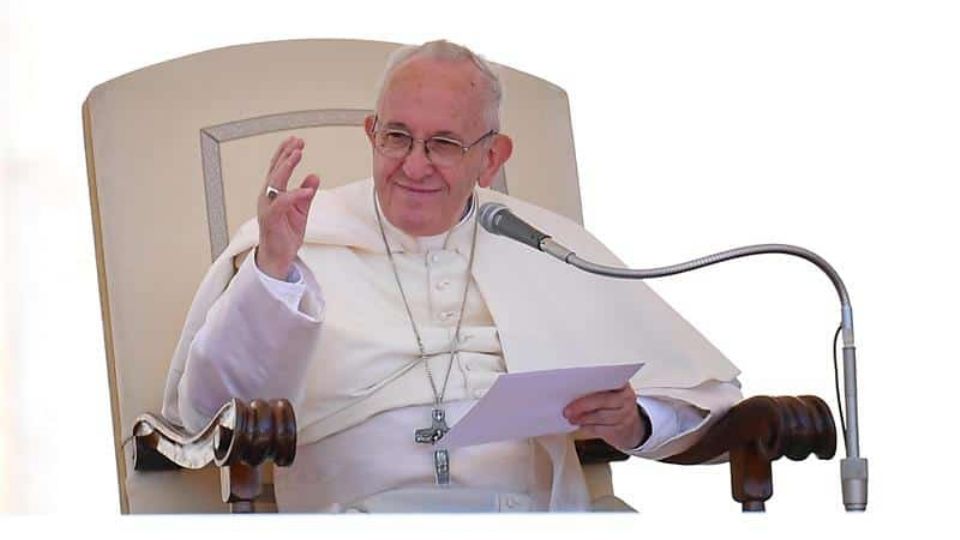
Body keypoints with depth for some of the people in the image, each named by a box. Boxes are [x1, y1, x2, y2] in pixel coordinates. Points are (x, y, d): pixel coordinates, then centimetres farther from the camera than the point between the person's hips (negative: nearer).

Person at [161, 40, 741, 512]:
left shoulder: (550, 247, 19)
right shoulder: (294, 239, 11)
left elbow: (699, 393, 16)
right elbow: (208, 410, -1)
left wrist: (633, 422, -6)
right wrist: (273, 272, -14)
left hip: (535, 506, 4)